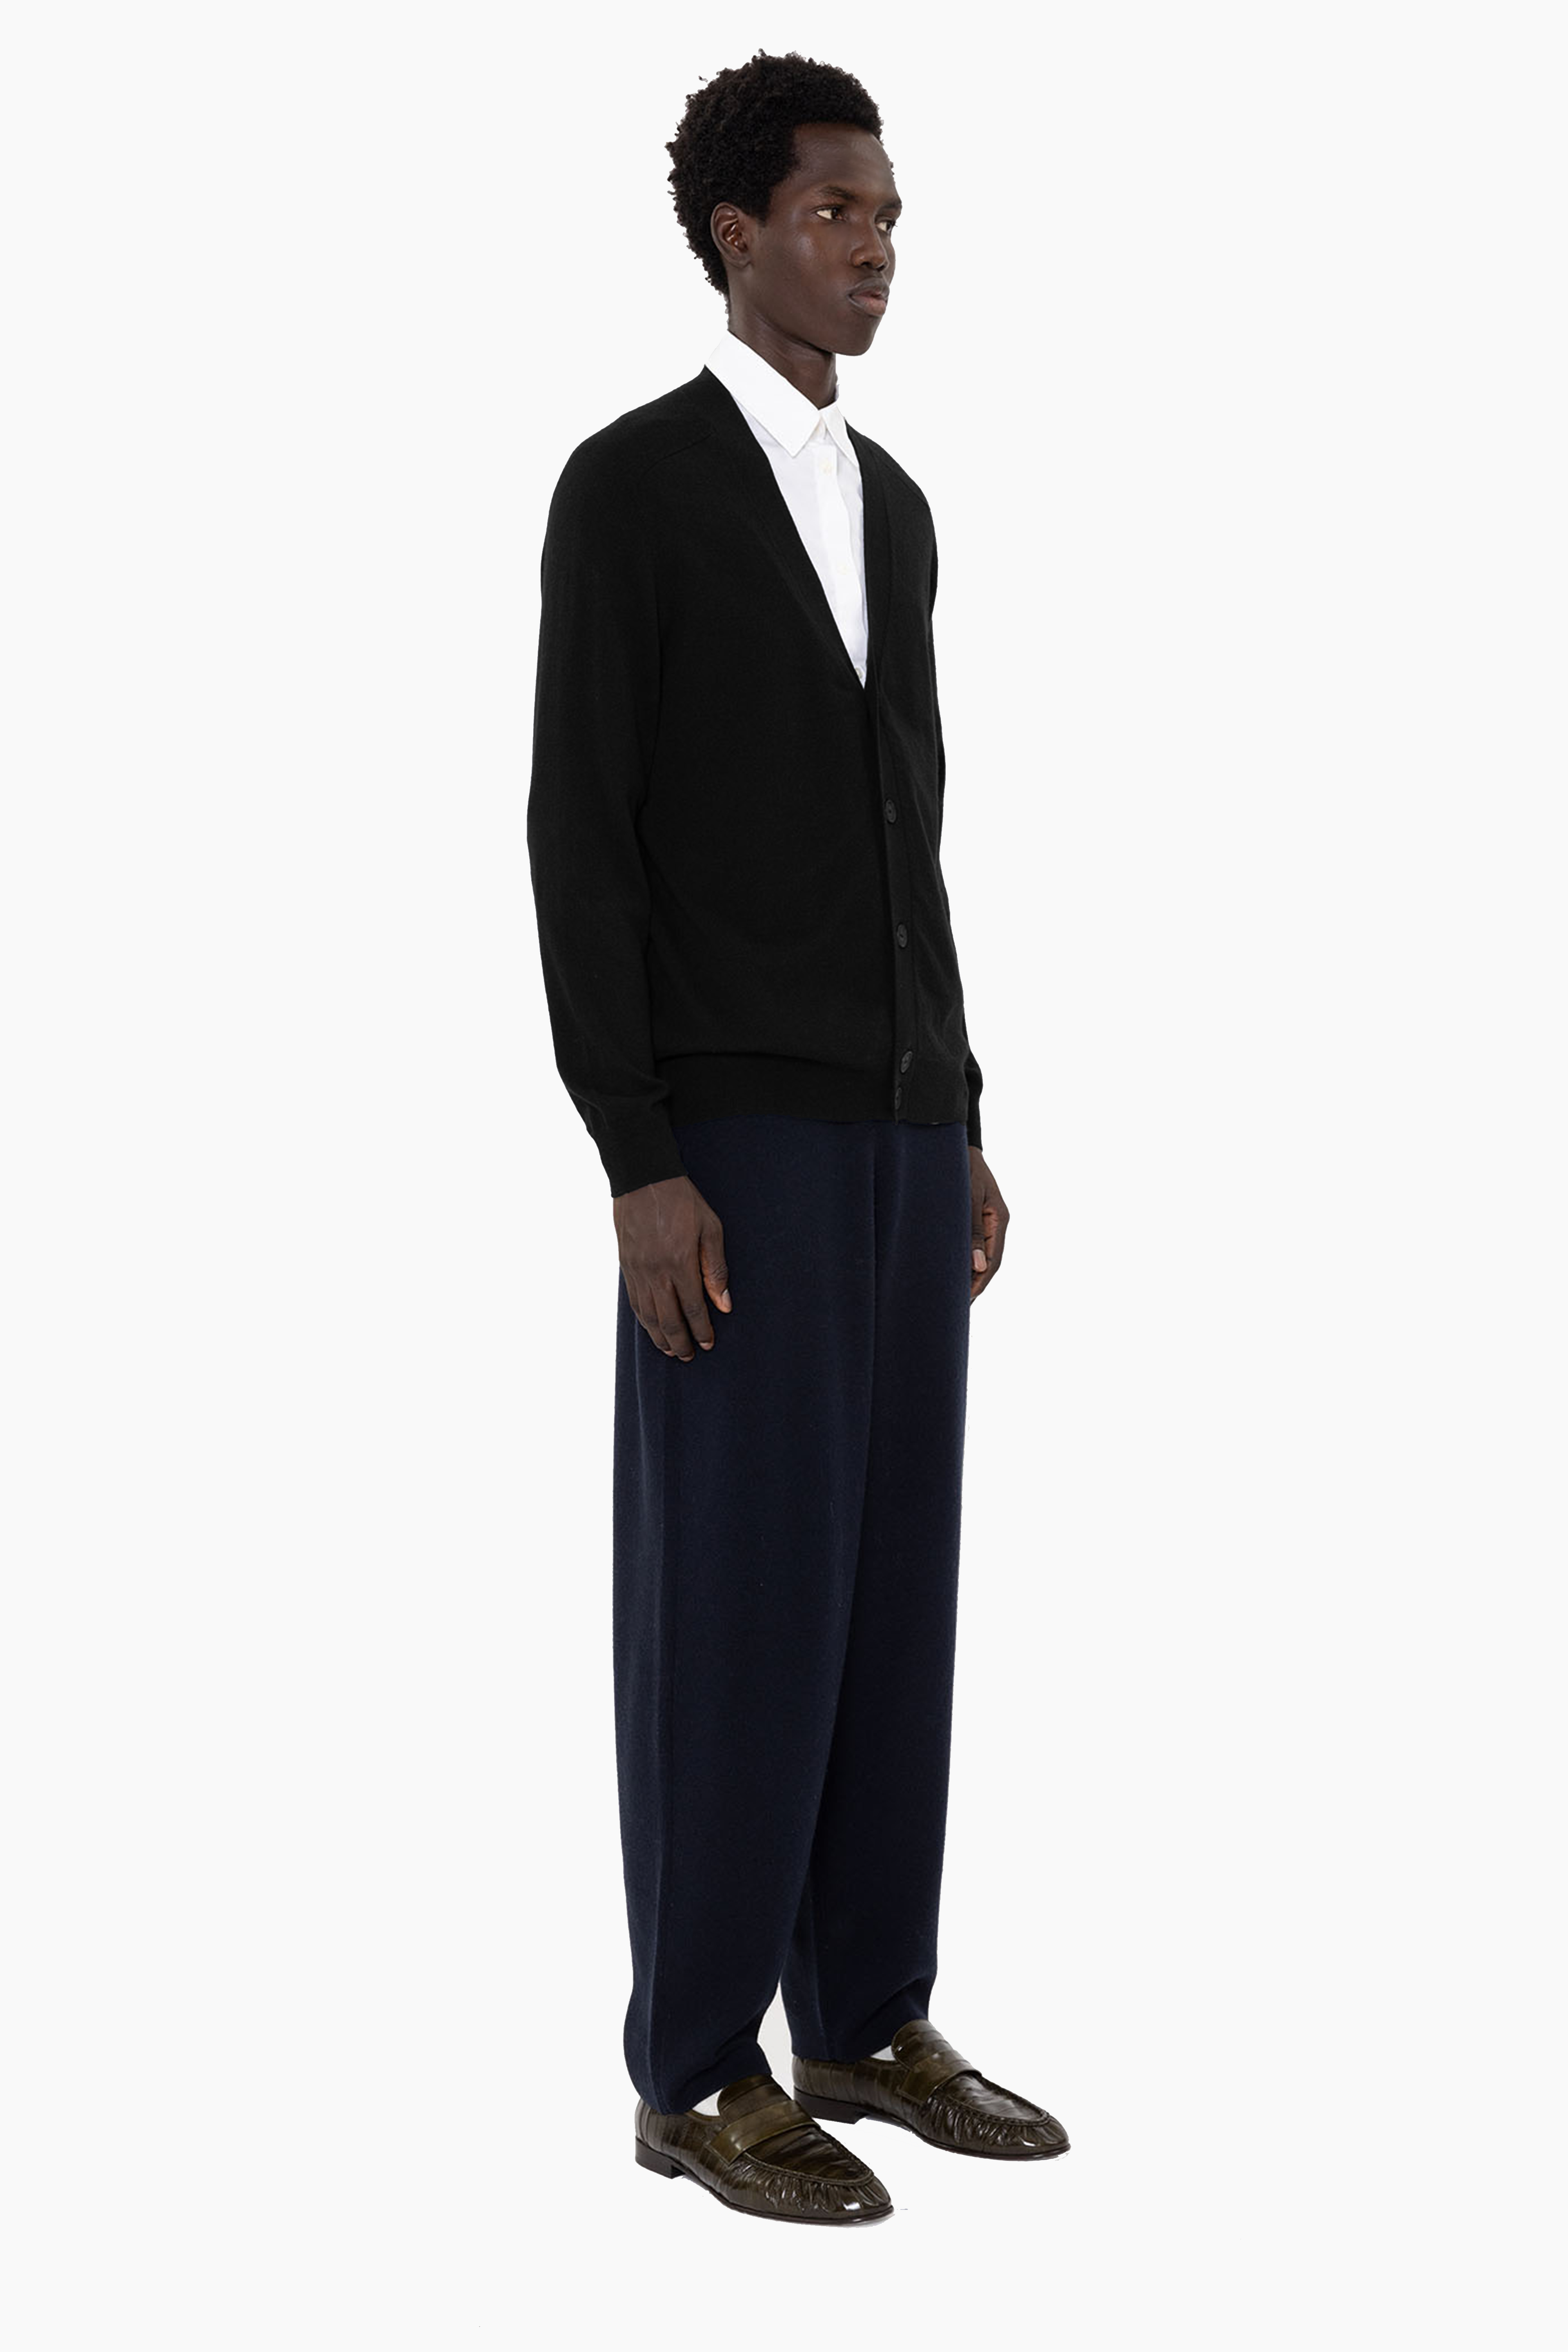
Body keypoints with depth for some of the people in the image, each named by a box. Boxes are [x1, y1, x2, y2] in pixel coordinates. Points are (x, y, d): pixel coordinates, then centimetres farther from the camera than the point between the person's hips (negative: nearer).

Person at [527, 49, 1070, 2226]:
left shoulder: (891, 509, 16)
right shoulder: (625, 488, -8)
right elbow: (579, 848, -13)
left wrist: (965, 1128, 15)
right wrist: (639, 1173, -19)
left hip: (895, 1128, 8)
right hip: (730, 1140, -8)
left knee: (892, 1583, 9)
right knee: (738, 1602, -5)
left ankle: (869, 2023, 19)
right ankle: (699, 2074, 6)